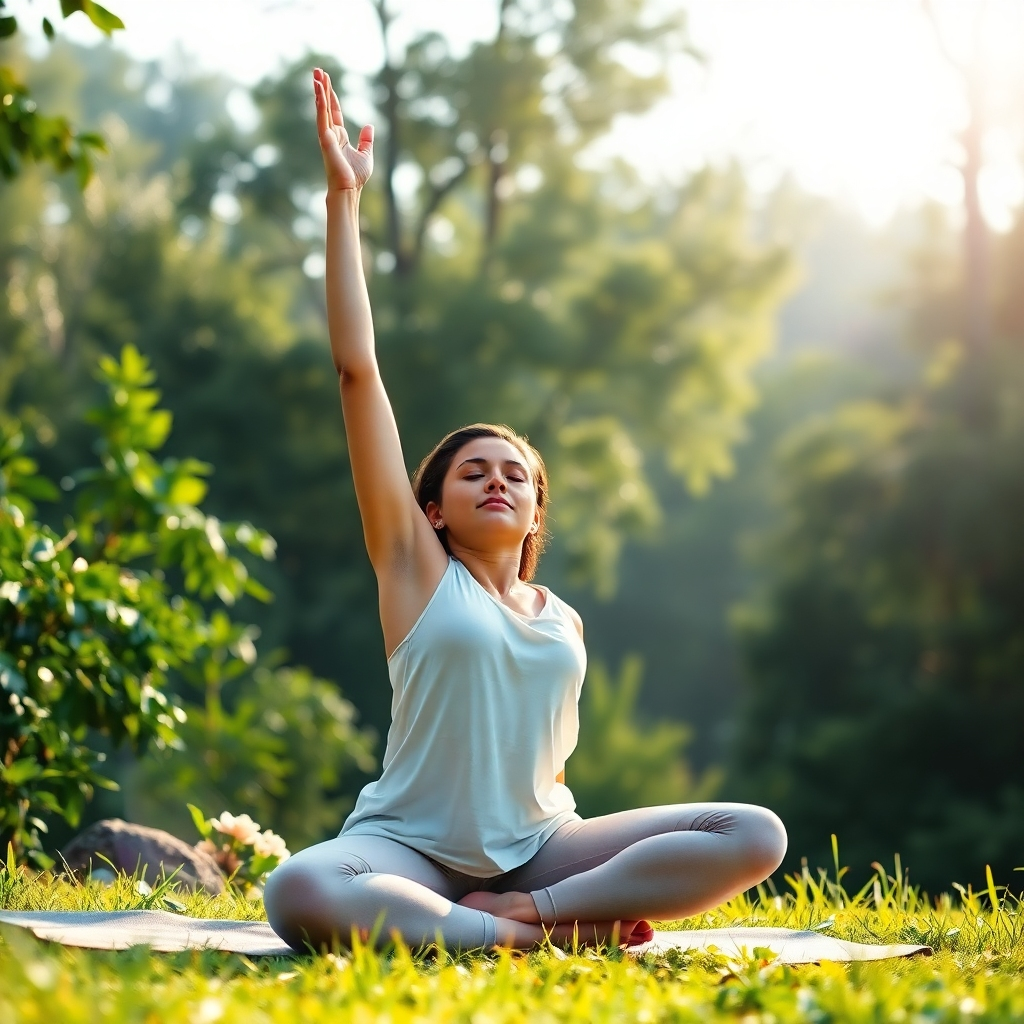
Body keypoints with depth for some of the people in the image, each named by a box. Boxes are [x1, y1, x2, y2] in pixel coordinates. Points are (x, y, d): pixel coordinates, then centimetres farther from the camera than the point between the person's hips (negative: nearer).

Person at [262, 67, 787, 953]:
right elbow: (357, 368, -1)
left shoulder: (563, 623, 16)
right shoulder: (415, 567, 5)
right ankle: (528, 938, -31)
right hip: (414, 851, -4)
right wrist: (344, 198, -3)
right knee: (300, 895, -38)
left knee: (757, 837, -14)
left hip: (538, 846, 4)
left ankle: (533, 909, -22)